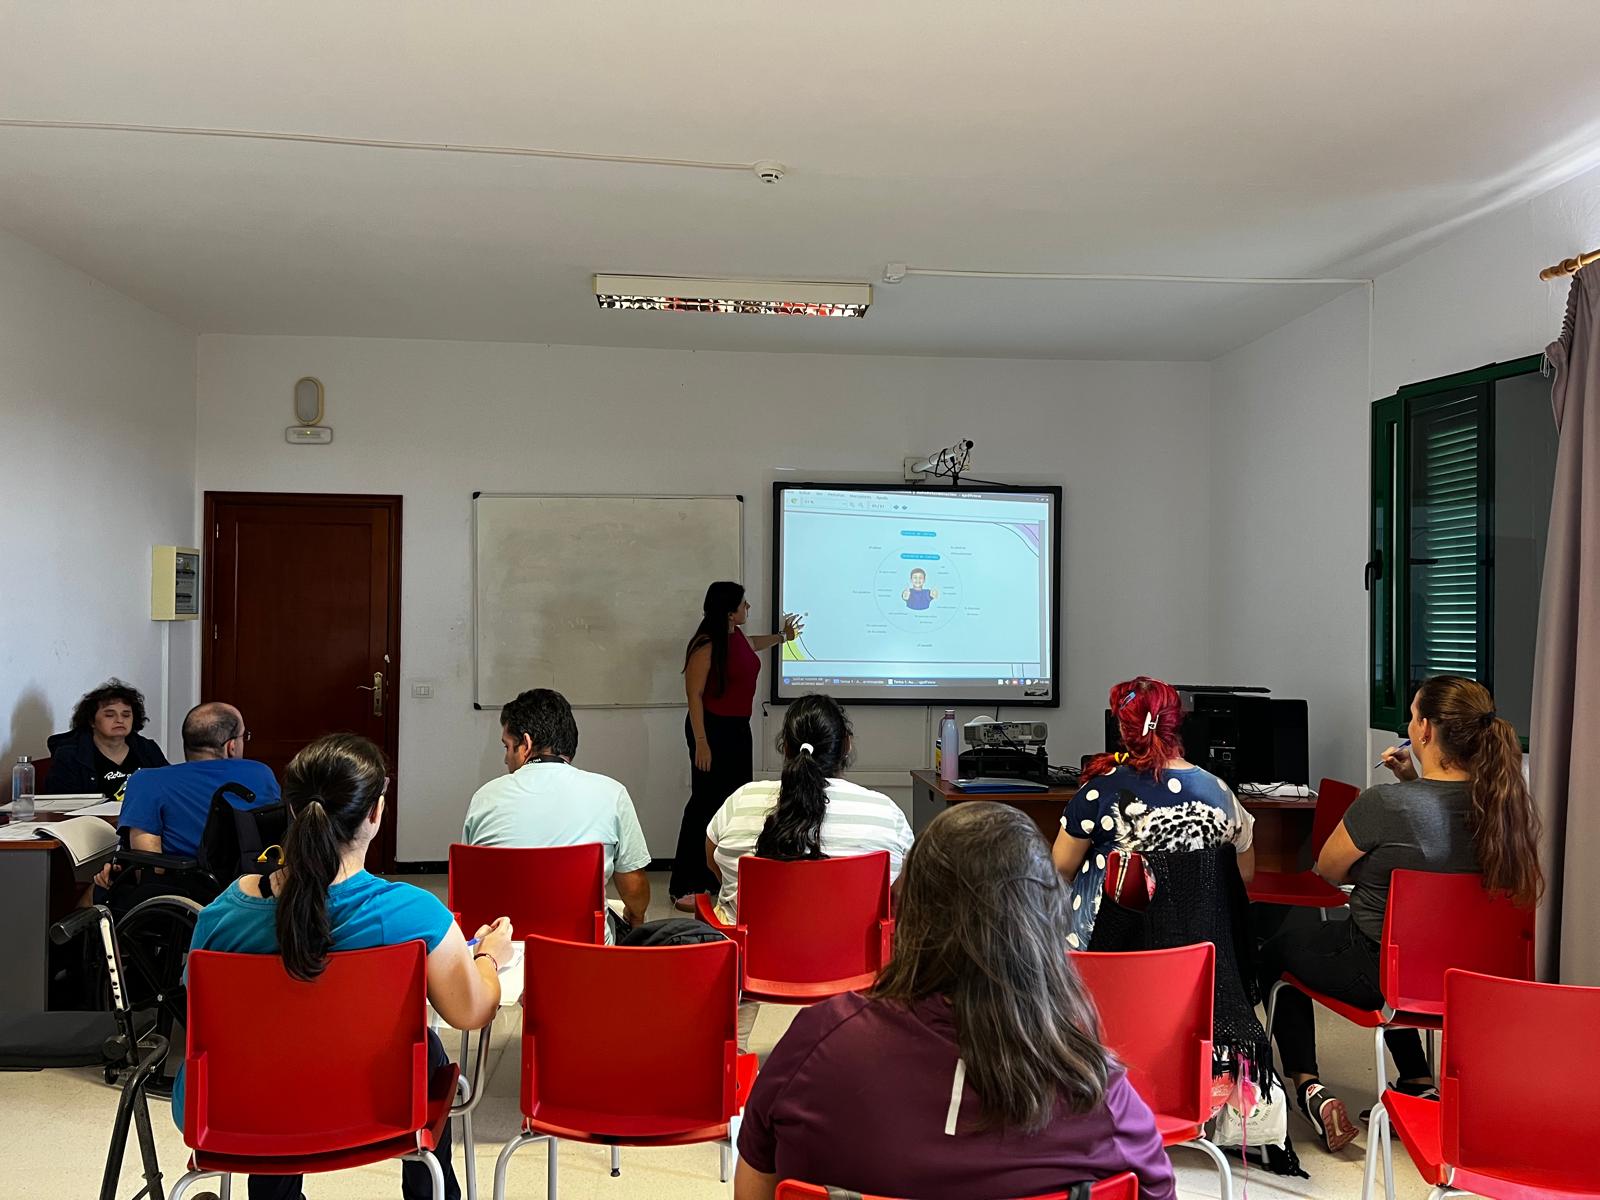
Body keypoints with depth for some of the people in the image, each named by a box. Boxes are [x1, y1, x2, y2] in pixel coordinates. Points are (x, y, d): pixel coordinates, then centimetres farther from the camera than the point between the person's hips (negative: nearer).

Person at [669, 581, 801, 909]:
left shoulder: (737, 636, 8)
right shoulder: (706, 646, -18)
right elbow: (694, 695, -18)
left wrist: (782, 636, 45)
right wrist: (700, 742, -21)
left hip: (738, 728, 9)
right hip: (712, 729, -9)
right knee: (706, 803, -7)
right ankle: (684, 887, 0)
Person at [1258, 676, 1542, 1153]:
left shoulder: (1384, 803, -29)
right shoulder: (1500, 802, -10)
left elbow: (1328, 871, -9)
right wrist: (1412, 781, 3)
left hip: (1373, 975, -6)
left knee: (1284, 932, 21)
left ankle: (1308, 1087, 15)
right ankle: (1419, 1084, 31)